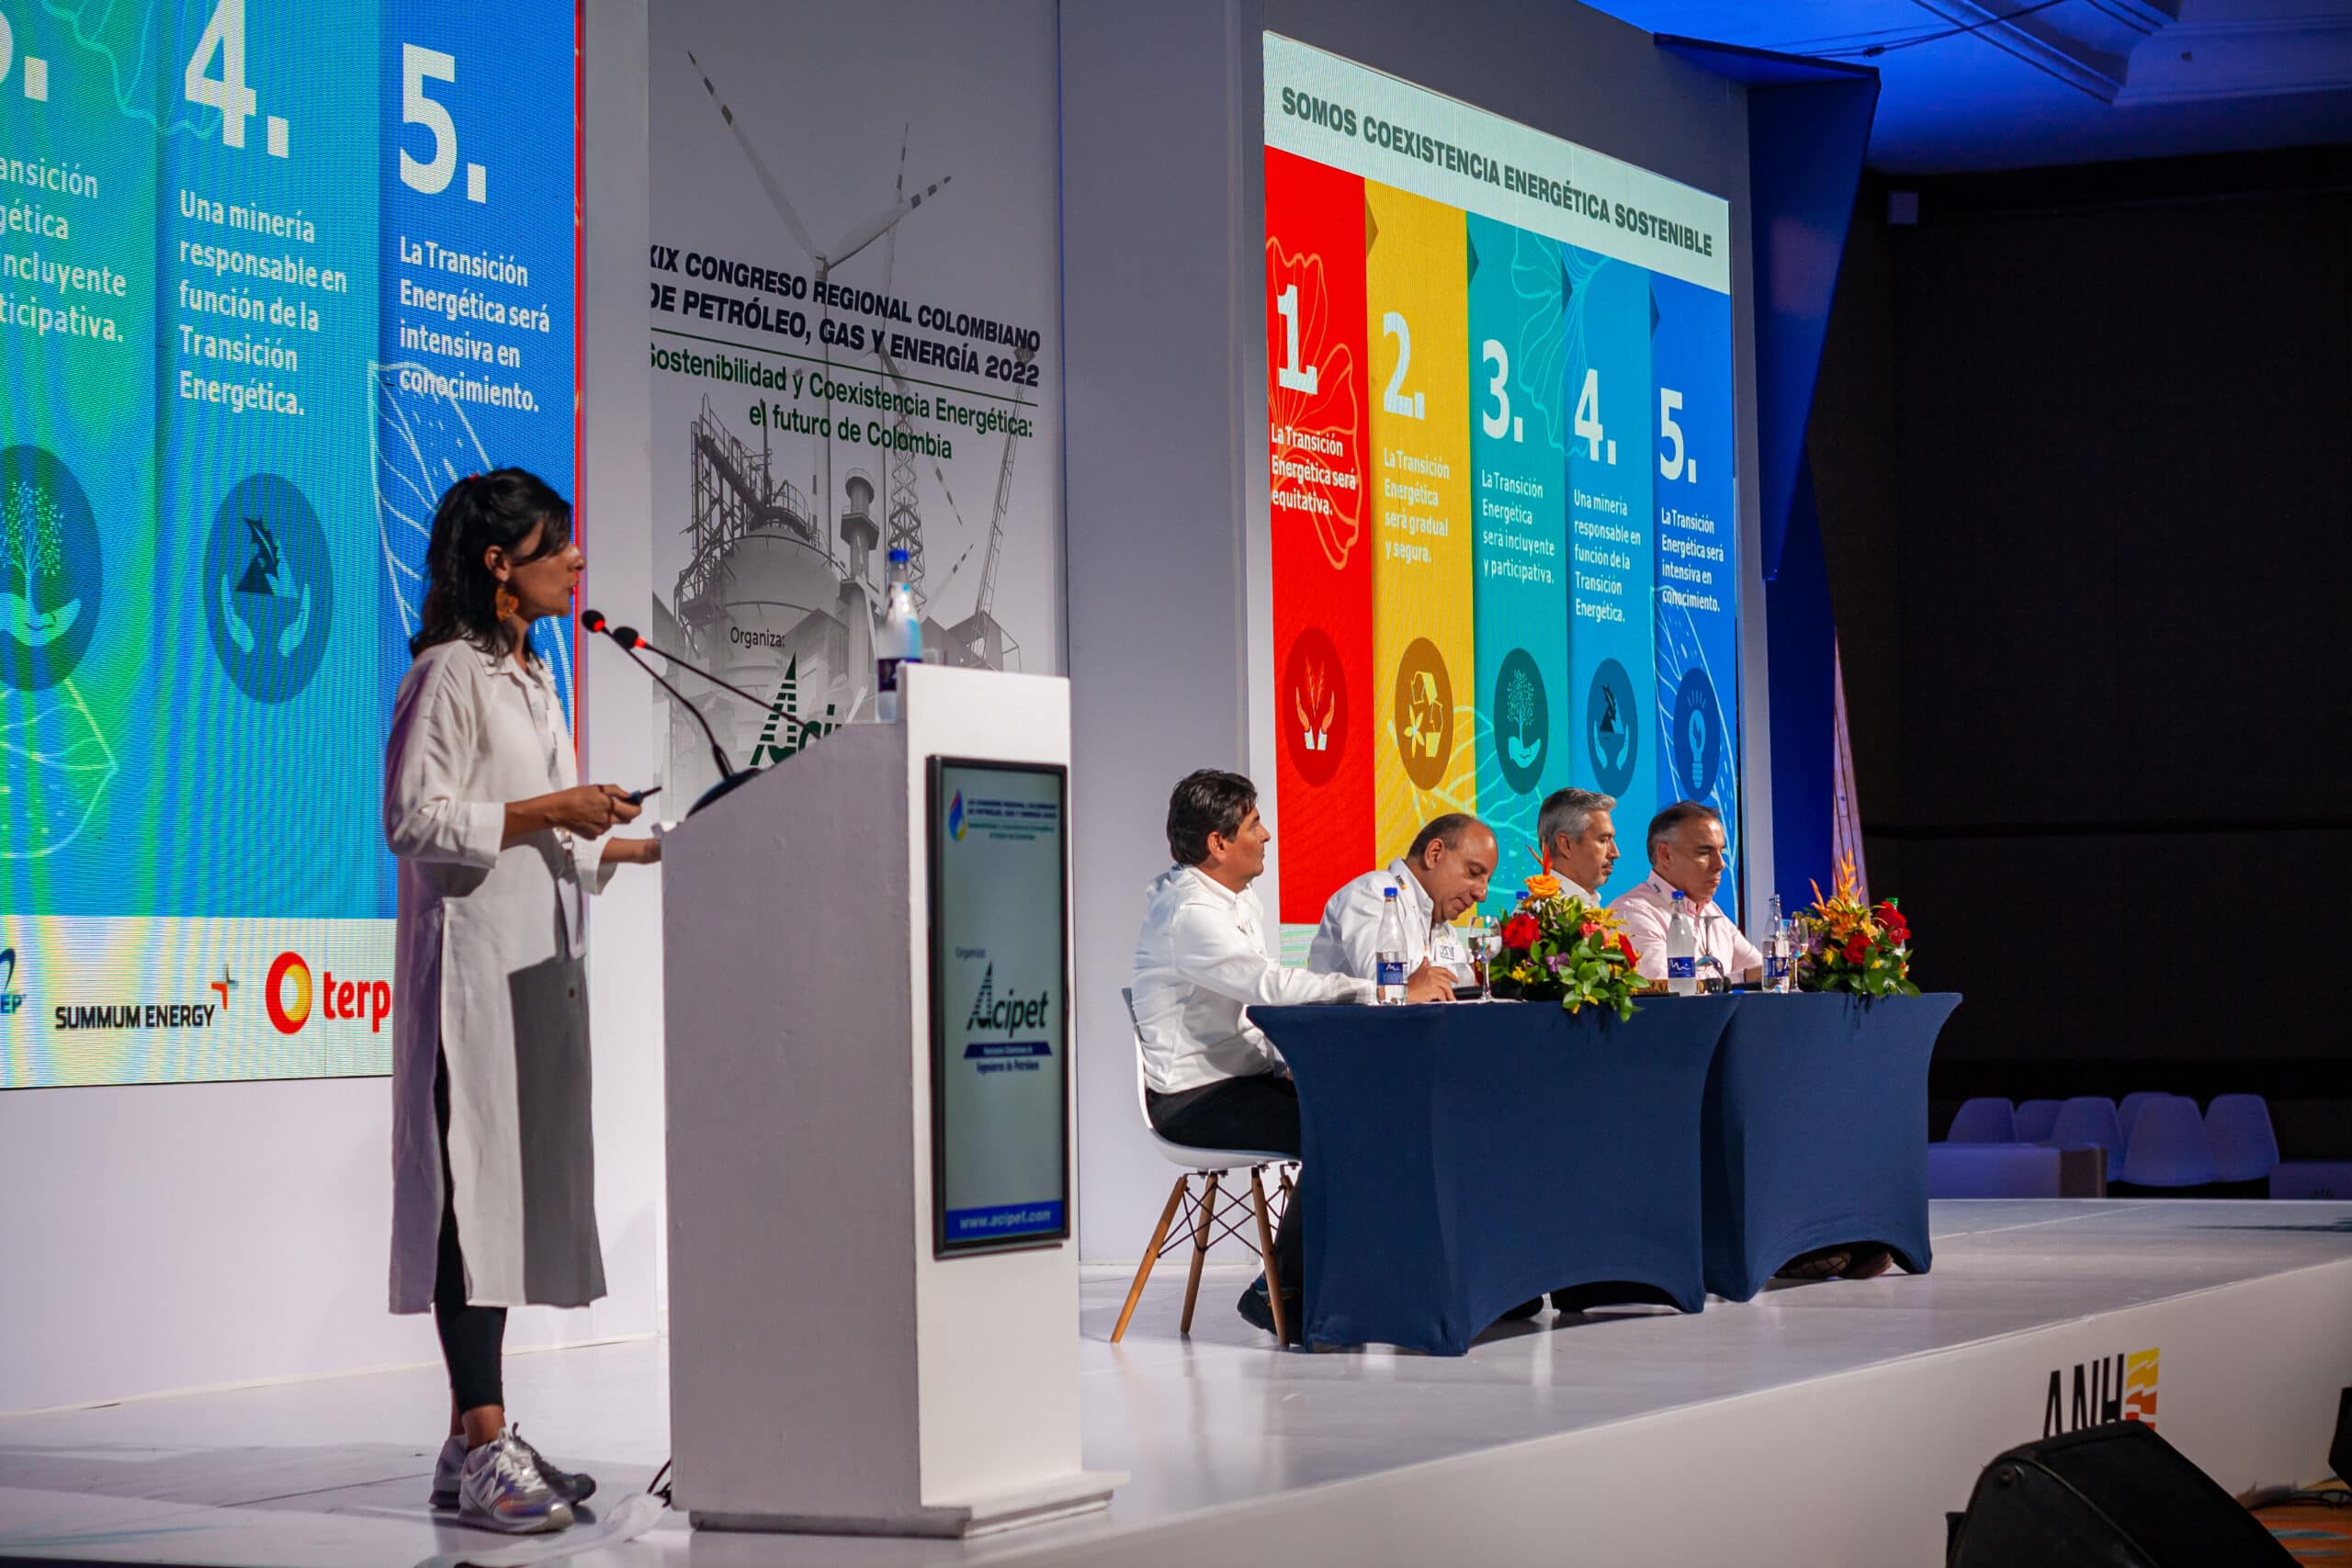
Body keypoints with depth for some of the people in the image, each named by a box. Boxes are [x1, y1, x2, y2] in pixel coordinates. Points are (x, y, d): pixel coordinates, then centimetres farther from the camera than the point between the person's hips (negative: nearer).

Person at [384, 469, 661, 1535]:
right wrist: (545, 812, -18)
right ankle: (481, 1445, -12)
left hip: (539, 959, 9)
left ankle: (477, 1442, 11)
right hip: (475, 958, -9)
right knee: (477, 1179, -11)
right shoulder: (449, 672, -8)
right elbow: (413, 819, -16)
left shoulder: (531, 679, 20)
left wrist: (633, 847, 15)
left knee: (522, 1185, 7)